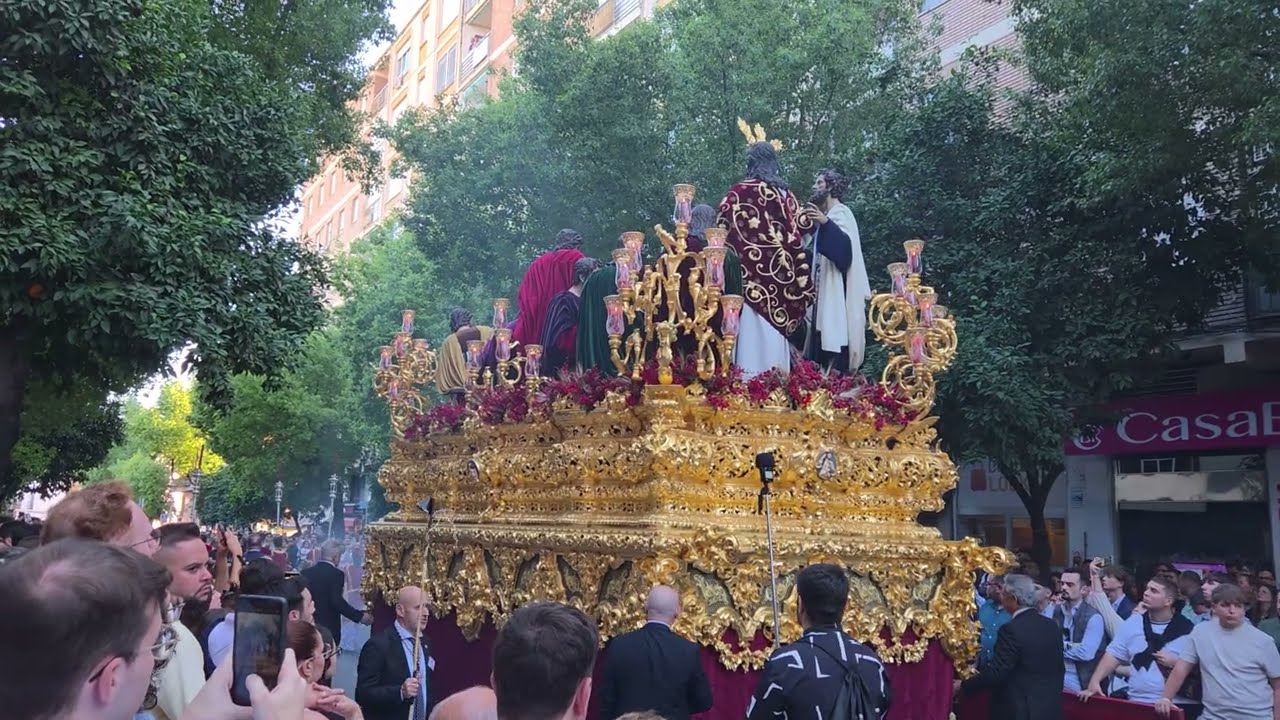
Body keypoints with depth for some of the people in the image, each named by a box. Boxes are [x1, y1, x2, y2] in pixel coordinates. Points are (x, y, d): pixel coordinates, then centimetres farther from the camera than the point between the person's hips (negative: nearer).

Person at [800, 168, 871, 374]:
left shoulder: (840, 212, -7)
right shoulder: (825, 214, 18)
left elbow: (845, 243, -27)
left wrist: (825, 223, -41)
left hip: (836, 290, -9)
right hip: (824, 288, 9)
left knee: (834, 340, -13)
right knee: (823, 339, 5)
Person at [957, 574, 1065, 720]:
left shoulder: (1012, 630, -19)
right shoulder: (1052, 625, 4)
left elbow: (995, 672, -19)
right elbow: (1059, 668, 12)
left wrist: (963, 686, -7)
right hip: (1051, 708, 7)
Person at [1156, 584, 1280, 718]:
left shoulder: (1262, 641, -2)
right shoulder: (1201, 632, 1)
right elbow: (1181, 669, 2)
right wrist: (1166, 698, -11)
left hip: (1256, 716, -1)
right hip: (1213, 715, 1)